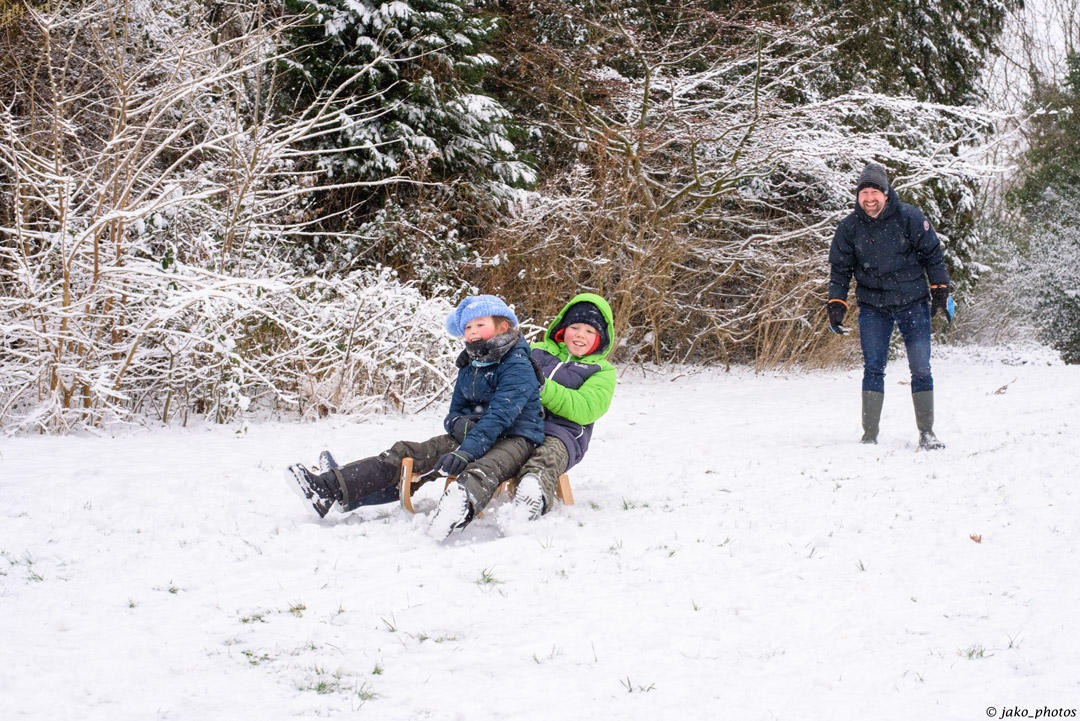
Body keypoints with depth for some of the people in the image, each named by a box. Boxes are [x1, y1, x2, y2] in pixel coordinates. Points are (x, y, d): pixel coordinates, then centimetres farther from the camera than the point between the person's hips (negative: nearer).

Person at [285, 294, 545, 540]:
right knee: (407, 453, -7)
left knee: (485, 467, -43)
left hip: (515, 438, -8)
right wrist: (456, 423, -7)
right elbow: (455, 411, 22)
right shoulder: (468, 370, 17)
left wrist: (465, 452, -35)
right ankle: (330, 489, -17)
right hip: (472, 434, 8)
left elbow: (500, 414, -23)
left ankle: (464, 502, -81)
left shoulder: (517, 367, -10)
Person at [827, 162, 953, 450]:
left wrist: (940, 291, 0)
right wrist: (836, 304, -1)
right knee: (873, 369, -4)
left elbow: (932, 254, 2)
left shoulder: (909, 218, -7)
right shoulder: (849, 228, -2)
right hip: (872, 307, 1)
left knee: (921, 369, -2)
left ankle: (926, 432, 10)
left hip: (913, 303, -1)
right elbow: (840, 269, 7)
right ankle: (869, 436, 1)